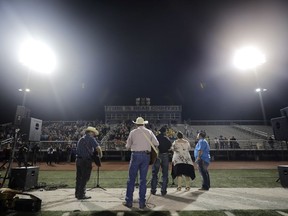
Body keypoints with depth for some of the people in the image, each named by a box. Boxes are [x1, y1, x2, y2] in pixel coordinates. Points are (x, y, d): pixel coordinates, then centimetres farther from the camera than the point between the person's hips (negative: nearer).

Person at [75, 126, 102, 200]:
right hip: (86, 160, -8)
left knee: (79, 177, 17)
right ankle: (81, 195, 10)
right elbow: (98, 147, -19)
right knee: (85, 178, 3)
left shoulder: (81, 139, 17)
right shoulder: (90, 138, -7)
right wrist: (100, 154, -1)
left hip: (78, 159, 8)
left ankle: (77, 193, 29)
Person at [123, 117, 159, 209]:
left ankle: (128, 201, 18)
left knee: (131, 179, 9)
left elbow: (127, 146, 6)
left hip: (135, 155, -1)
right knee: (143, 179, 10)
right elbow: (156, 144, 1)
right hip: (146, 156, 2)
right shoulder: (149, 132, 4)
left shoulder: (133, 132, 1)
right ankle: (142, 203, 18)